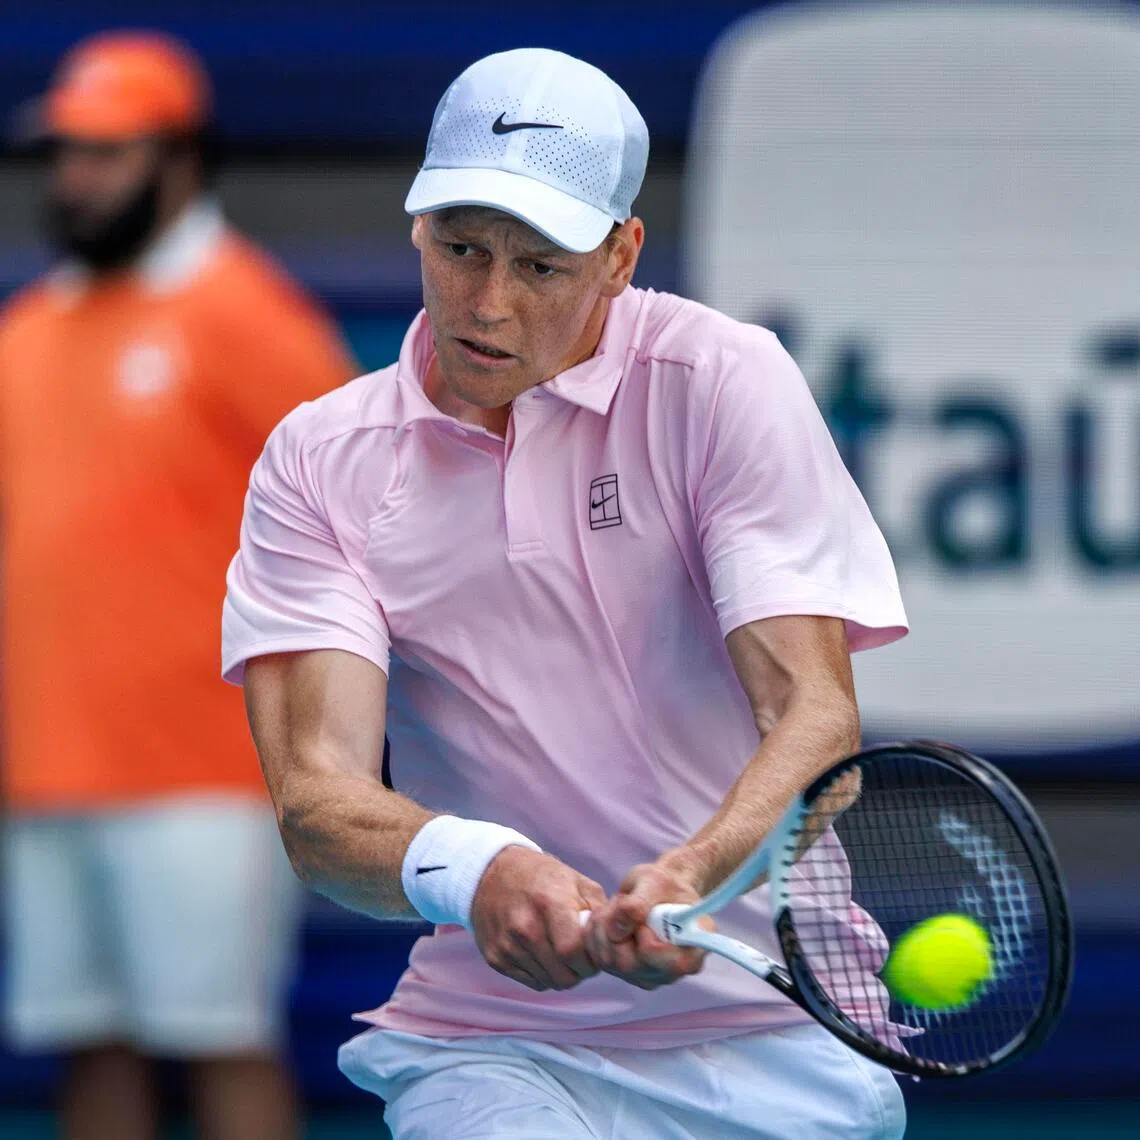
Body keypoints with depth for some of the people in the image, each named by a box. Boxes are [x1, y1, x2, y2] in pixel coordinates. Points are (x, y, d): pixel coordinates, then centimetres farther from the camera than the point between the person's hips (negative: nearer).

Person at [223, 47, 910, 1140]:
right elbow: (316, 796, -10)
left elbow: (817, 713, -12)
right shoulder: (317, 460, 2)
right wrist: (470, 871, -33)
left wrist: (691, 877, -33)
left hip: (776, 1039, 0)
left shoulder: (720, 382, -2)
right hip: (492, 1043, 0)